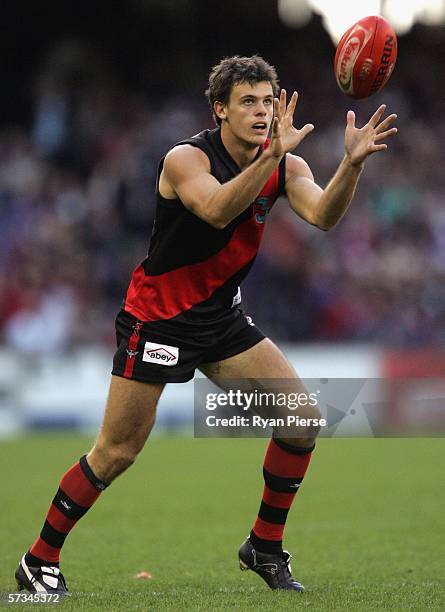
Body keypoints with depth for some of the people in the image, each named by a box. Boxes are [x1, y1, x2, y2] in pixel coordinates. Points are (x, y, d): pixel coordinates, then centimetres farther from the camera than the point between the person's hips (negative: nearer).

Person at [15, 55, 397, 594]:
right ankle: (39, 561, 10)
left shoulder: (286, 167, -2)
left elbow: (323, 216, -19)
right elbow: (217, 210, -39)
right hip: (157, 317, -6)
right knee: (117, 452, -6)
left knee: (301, 418, -6)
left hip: (222, 317, 6)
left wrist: (352, 162, -36)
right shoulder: (186, 159, -20)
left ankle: (265, 547, 10)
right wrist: (274, 154, -50)